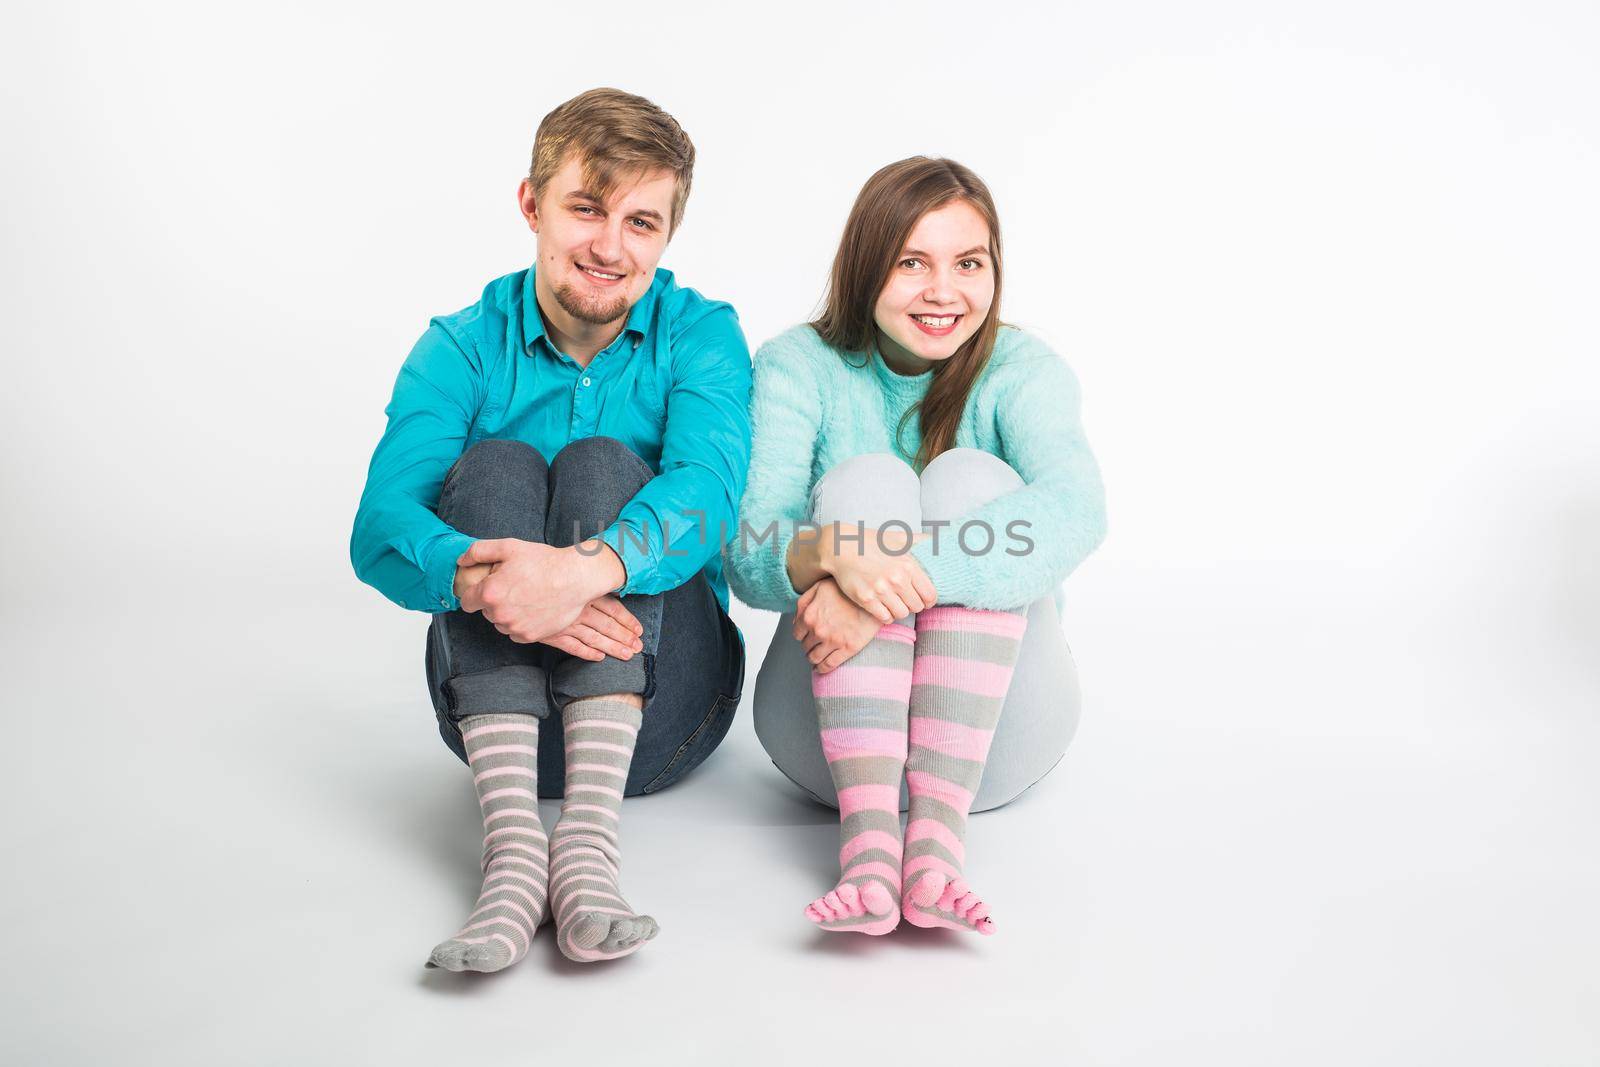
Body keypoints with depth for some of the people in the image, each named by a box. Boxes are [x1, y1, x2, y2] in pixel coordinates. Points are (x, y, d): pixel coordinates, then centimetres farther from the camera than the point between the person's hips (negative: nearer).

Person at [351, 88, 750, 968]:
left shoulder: (701, 334, -1)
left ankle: (589, 842, -35)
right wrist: (475, 578, -40)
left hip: (658, 707, -1)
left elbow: (707, 489, -23)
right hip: (501, 704, 1)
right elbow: (379, 531, -16)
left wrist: (586, 569, -44)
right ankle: (512, 847, -35)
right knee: (494, 465, -22)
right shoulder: (463, 349, 1)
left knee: (602, 463, -22)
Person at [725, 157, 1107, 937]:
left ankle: (940, 827, -33)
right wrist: (827, 551, -40)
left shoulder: (1021, 370, -1)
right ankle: (867, 829, -37)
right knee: (867, 479, -22)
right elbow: (746, 557, -15)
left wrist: (895, 587, -39)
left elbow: (1074, 511, -24)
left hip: (989, 728, 0)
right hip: (829, 726, 0)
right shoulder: (798, 368, 1)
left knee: (973, 476, -21)